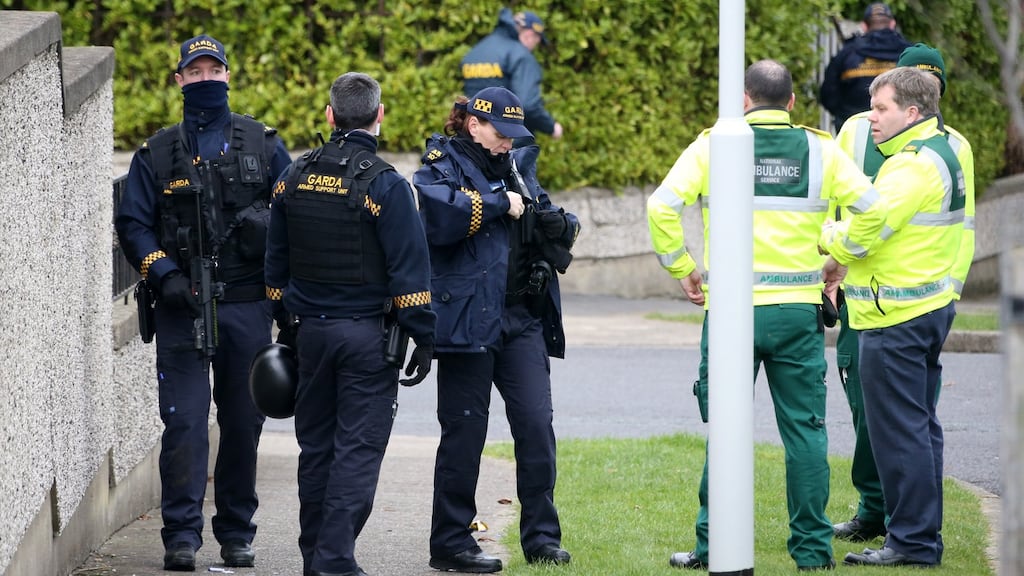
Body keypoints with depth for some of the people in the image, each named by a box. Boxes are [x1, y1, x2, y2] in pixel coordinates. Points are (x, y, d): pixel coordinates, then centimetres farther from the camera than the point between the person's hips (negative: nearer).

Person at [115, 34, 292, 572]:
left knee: (243, 422, 5)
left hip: (247, 305, 1)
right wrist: (163, 274, -8)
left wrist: (267, 224, -8)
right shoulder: (157, 153, 8)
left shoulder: (263, 144, 9)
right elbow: (133, 223, 6)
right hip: (182, 306, -1)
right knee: (184, 421, -8)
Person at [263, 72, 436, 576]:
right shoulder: (385, 185, -12)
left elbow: (275, 264, 13)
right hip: (367, 334, -5)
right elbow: (409, 270, -13)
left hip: (310, 331, 5)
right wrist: (423, 338, -6)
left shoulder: (294, 179, 5)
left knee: (315, 448, 14)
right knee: (358, 449, -2)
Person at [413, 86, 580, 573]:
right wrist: (500, 204, -16)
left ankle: (542, 537, 6)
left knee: (536, 423, -2)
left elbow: (558, 230, 21)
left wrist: (558, 225, -1)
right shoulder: (443, 164, -2)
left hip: (522, 318, 5)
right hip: (467, 317, -5)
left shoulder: (517, 165, 17)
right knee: (464, 431, 0)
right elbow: (440, 213, -23)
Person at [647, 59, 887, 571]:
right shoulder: (820, 150, 3)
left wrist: (681, 269, 2)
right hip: (798, 313, 1)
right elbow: (872, 209, 0)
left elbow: (662, 207, -10)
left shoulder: (711, 147, -1)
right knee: (804, 429, 7)